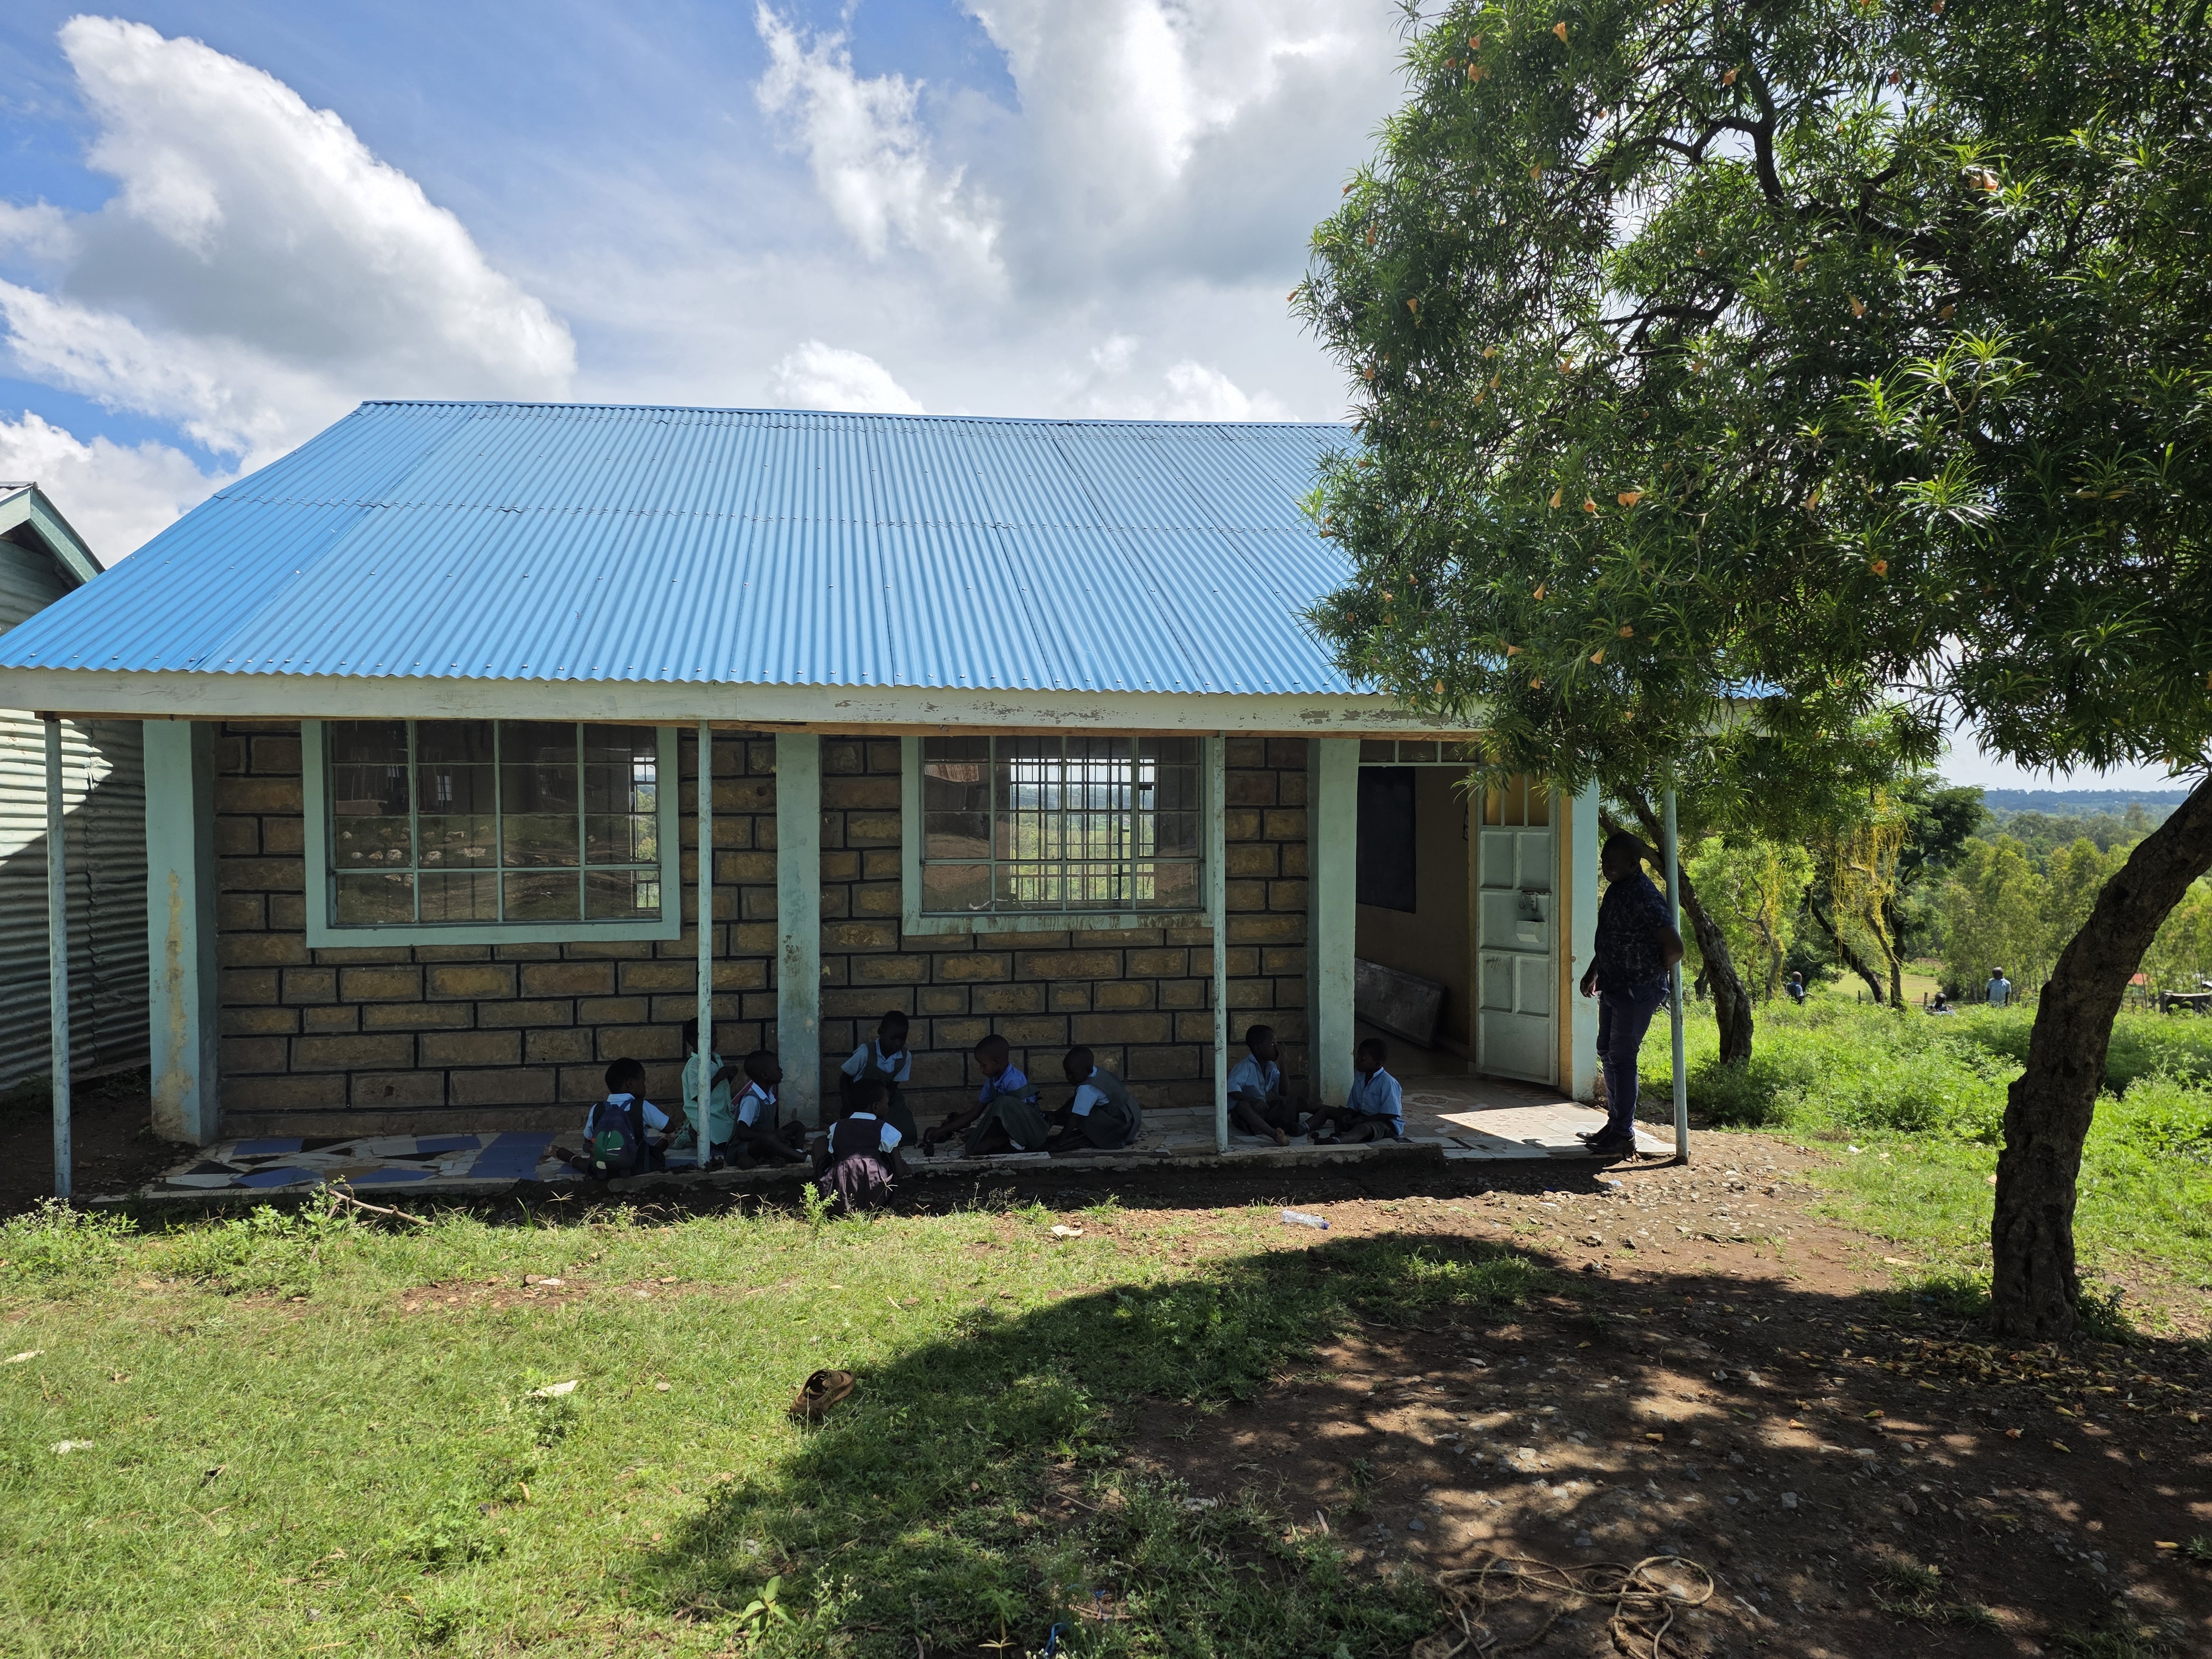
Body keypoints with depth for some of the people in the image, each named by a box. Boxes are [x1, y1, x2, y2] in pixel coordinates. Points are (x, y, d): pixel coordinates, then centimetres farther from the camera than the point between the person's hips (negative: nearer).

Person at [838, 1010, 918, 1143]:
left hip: (888, 1101, 3)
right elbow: (844, 1079, -10)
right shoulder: (865, 1052, -23)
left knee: (909, 1135, -15)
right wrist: (849, 1111, -15)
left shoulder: (906, 1056, -14)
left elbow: (892, 1087, -6)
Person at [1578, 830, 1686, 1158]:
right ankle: (1615, 1123, 26)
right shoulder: (1615, 889, 8)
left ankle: (1624, 1135, 5)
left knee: (1621, 1058, -5)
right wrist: (1593, 972, 21)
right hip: (1614, 987, 10)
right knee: (1607, 1053, 15)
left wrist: (1652, 973, -9)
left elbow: (1674, 948, -25)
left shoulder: (1644, 897, -23)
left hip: (1638, 992, -10)